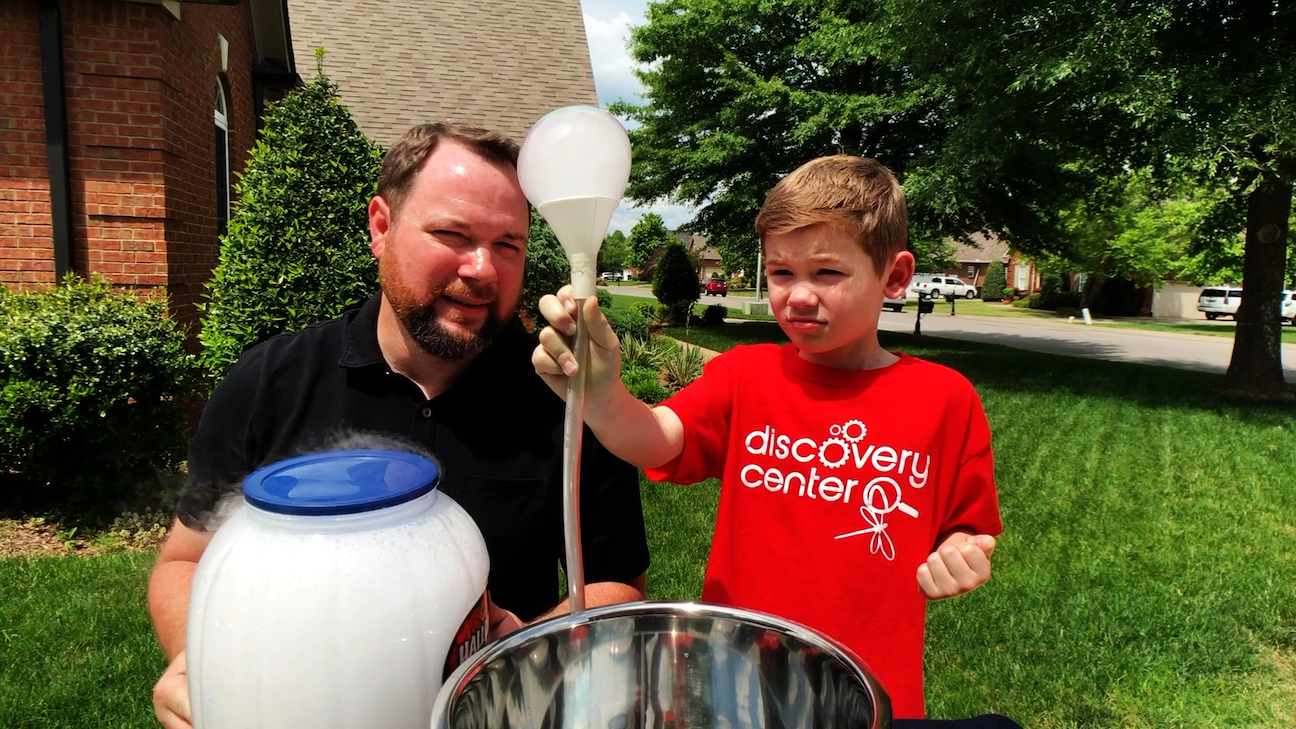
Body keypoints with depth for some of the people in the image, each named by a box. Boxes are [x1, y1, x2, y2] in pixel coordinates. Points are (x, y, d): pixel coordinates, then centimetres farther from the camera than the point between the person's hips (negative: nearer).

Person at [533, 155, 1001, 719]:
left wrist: (957, 557, -15)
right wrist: (600, 394, -42)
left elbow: (965, 533, 6)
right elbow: (654, 441, -22)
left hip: (875, 693, 0)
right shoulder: (746, 375, -4)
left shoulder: (945, 399, -5)